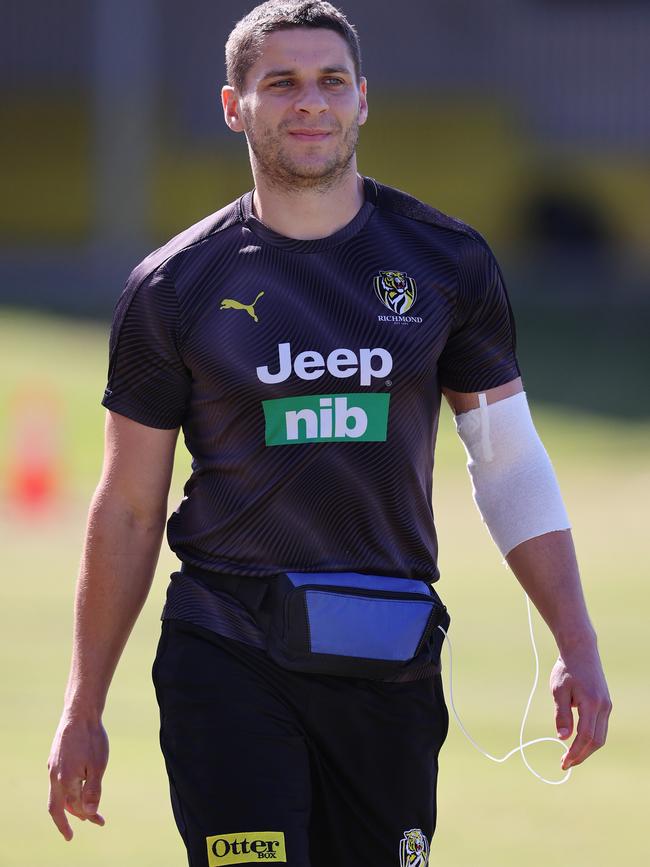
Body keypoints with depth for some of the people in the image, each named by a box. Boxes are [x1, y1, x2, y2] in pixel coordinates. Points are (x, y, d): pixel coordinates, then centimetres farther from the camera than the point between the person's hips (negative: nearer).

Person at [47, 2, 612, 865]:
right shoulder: (175, 287, 2)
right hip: (225, 656, -2)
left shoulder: (447, 263, 7)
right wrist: (82, 710, 6)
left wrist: (578, 648, 3)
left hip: (390, 666, 2)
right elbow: (128, 510, 7)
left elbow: (510, 462, 11)